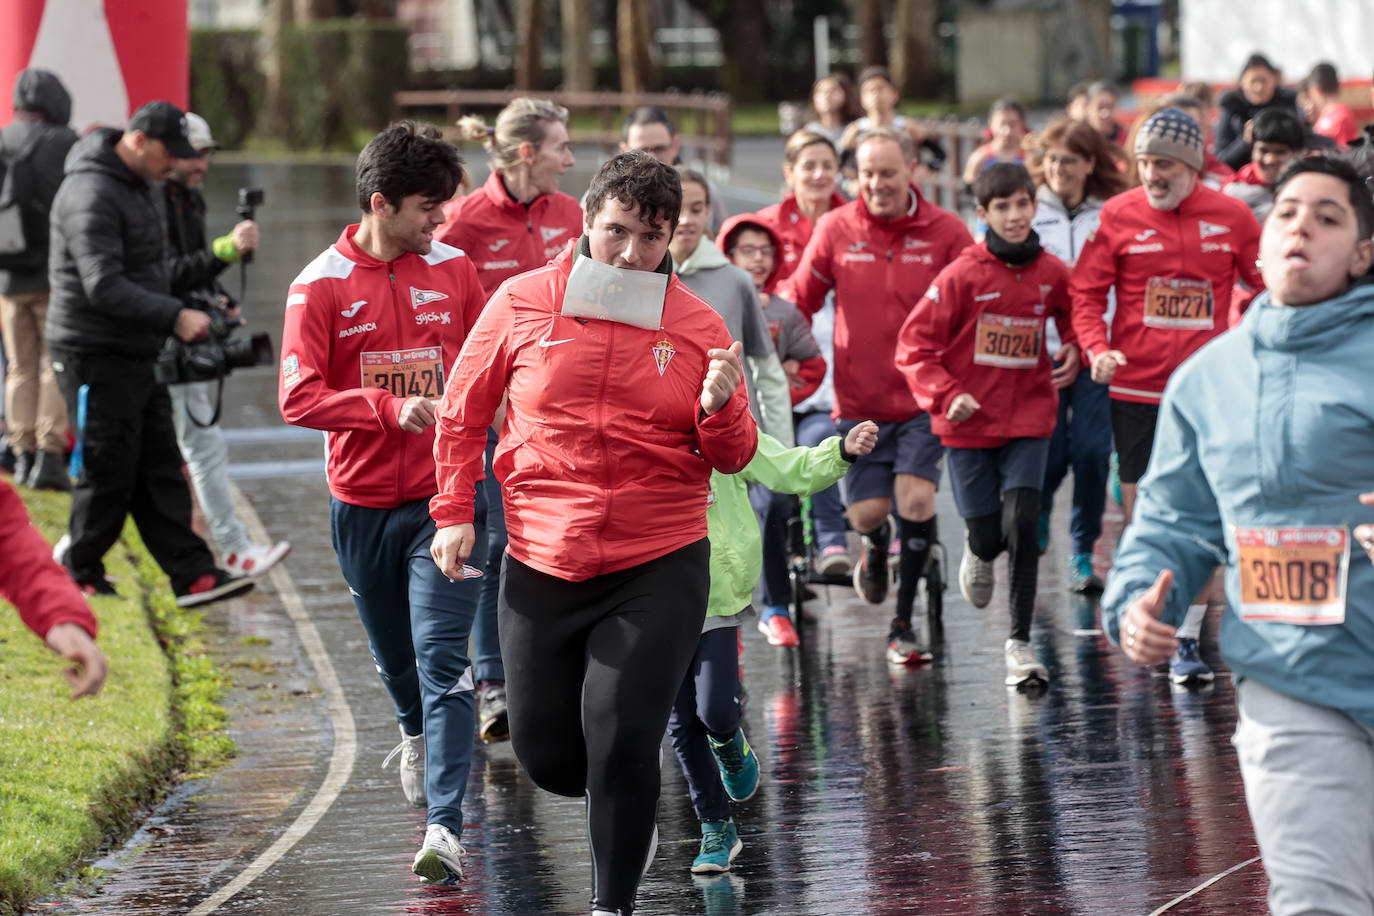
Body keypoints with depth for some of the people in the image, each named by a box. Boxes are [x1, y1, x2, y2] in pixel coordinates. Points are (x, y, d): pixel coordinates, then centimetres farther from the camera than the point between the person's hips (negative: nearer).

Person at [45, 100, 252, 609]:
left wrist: (201, 303, 13)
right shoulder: (92, 194, -19)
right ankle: (79, 576, 11)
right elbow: (104, 287, -26)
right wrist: (175, 317, -27)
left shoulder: (140, 186, 13)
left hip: (138, 354, 10)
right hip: (95, 354, -10)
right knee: (109, 473, -3)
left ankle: (193, 575, 4)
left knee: (160, 470, 6)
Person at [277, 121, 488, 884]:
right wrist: (389, 407, -23)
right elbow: (297, 398, -13)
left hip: (442, 497, 0)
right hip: (361, 502, 1)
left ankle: (444, 828, -17)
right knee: (394, 656, 18)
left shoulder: (453, 270, 2)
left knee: (442, 660, -13)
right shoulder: (322, 285, -6)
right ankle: (416, 734, 52)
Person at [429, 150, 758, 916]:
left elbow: (733, 458, 6)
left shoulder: (698, 327, 0)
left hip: (660, 571, -2)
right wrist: (455, 513, 5)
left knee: (622, 743, -12)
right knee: (546, 753, 8)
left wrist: (719, 407, -15)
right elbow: (463, 414, 11)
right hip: (543, 568, 2)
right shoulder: (522, 305, -1)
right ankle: (629, 814, 42)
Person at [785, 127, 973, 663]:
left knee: (916, 499, -15)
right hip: (859, 401, 1)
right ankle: (875, 551, 39)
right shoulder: (836, 229, 0)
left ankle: (903, 625, 0)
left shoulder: (945, 232, -5)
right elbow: (800, 301, 8)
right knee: (866, 512, -1)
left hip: (925, 401, -1)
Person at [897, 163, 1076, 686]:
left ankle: (1020, 642, -5)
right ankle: (977, 551, 42)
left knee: (1022, 522, -14)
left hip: (1029, 419, 1)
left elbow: (1076, 317, 21)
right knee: (989, 536, 2)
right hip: (969, 423, -1)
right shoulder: (962, 275, -10)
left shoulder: (1052, 274, 0)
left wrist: (1075, 352, 1)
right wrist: (947, 394, -20)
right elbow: (914, 344, -8)